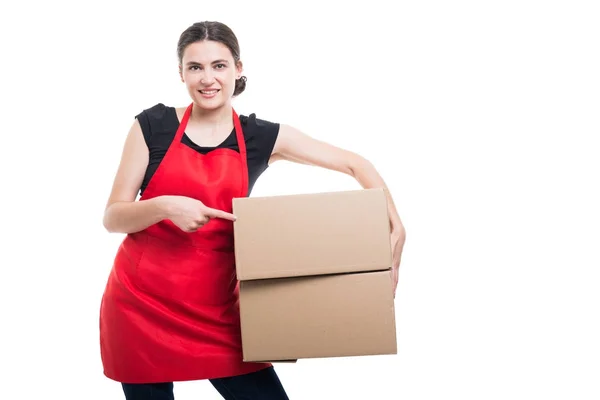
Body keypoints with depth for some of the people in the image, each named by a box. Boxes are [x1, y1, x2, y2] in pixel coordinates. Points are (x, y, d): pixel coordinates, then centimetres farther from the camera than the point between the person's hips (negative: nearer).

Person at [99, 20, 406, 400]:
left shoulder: (262, 137, 0)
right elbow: (113, 217, -2)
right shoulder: (152, 126, -3)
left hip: (216, 309, 1)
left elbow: (354, 163, 3)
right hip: (141, 302, -1)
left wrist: (396, 228, -9)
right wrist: (163, 206, -22)